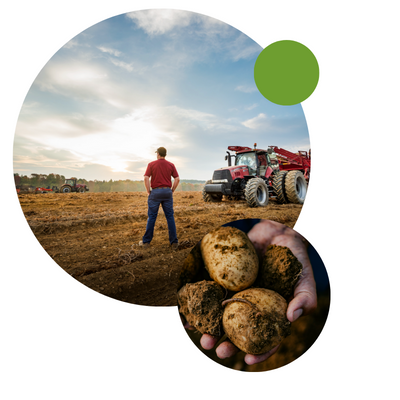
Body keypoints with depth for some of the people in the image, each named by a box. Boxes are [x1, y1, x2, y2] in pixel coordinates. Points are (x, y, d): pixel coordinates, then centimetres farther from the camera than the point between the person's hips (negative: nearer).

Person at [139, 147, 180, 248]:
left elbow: (146, 178, -9)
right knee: (170, 217, 5)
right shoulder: (171, 165, 7)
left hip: (155, 191, -1)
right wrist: (172, 191, 8)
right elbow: (177, 179, 0)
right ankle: (174, 242, 5)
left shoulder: (151, 164, 1)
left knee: (151, 217, 6)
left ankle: (146, 241, 13)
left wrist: (148, 191, 0)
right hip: (167, 192, 2)